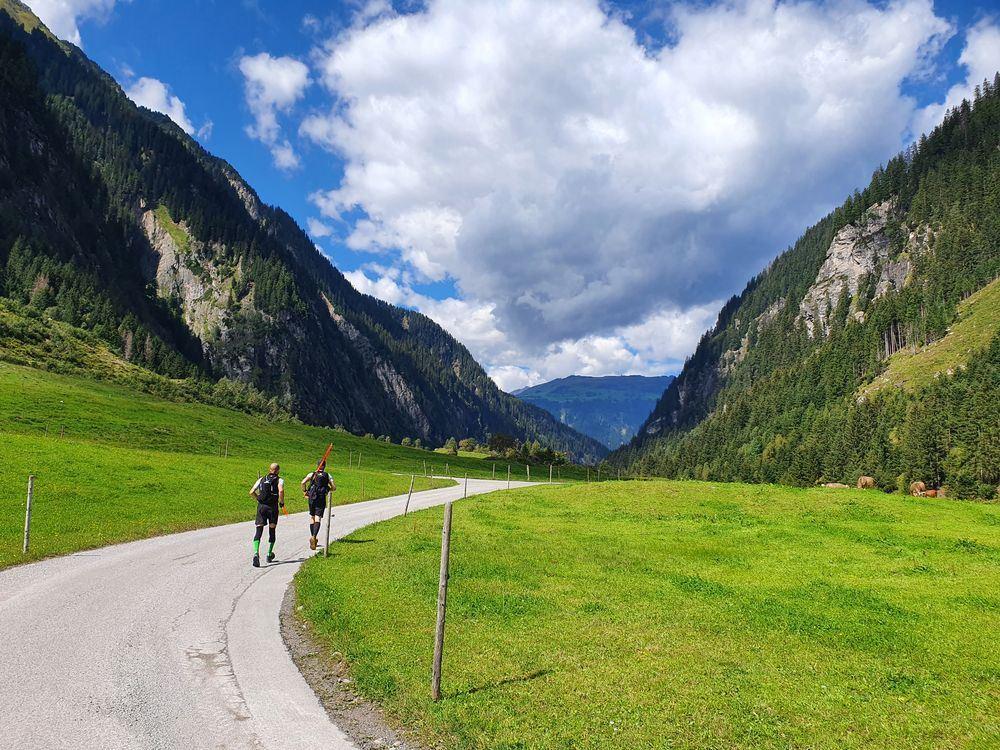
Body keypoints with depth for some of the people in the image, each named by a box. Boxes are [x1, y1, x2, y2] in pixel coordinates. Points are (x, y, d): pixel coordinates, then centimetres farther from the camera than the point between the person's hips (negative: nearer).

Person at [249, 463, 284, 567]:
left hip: (261, 506, 2)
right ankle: (269, 555, 23)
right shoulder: (279, 480, 3)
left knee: (259, 531, -4)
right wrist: (282, 502, -3)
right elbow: (281, 490, -18)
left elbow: (251, 492, 5)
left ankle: (256, 553, -24)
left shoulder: (261, 479, 13)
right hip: (273, 507, -2)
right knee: (272, 531, 15)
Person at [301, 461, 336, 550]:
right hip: (322, 499, -2)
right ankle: (314, 536, -30)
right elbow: (334, 487, 0)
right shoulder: (328, 476, 6)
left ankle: (312, 536, 21)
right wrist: (328, 490, 21)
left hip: (312, 498, 2)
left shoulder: (311, 474, 7)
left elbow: (303, 482, -7)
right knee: (318, 518, -9)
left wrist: (304, 492, 6)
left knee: (312, 517, 19)